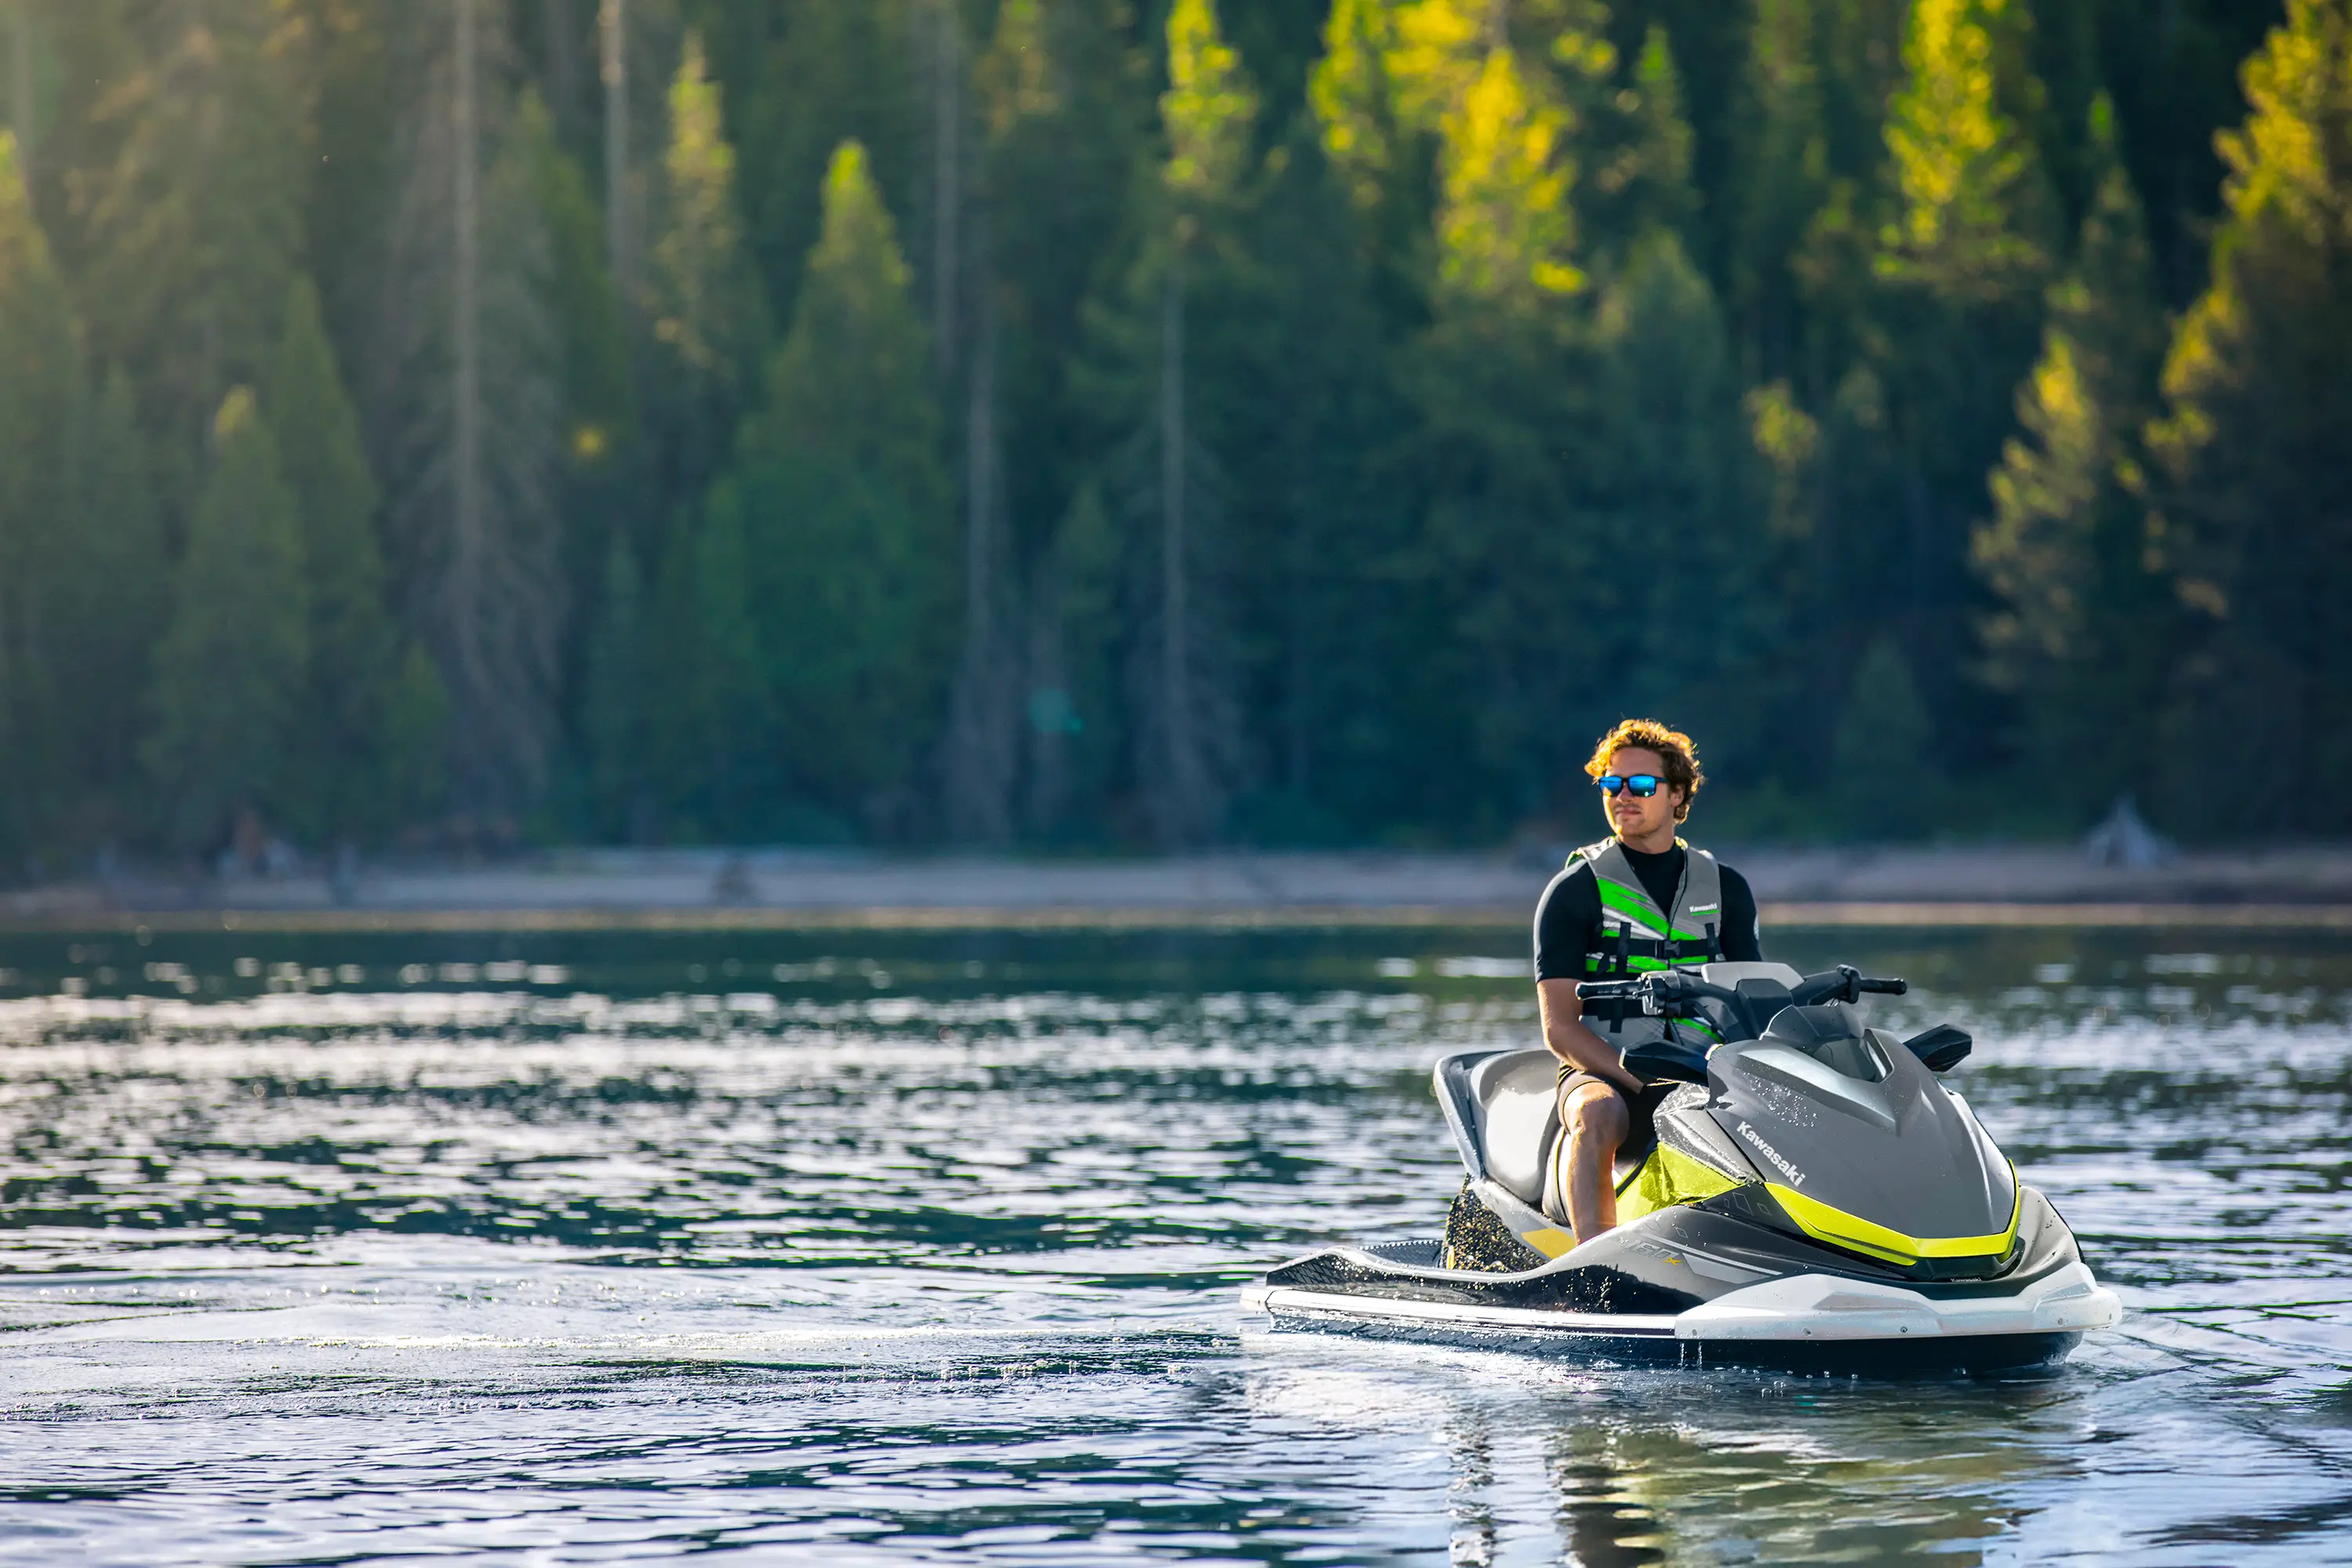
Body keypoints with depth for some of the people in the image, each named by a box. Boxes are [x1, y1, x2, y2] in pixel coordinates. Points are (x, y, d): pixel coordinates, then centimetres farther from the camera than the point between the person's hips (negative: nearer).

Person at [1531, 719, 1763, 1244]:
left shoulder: (1725, 888, 15)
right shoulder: (1575, 890, 3)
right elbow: (1559, 1026, -3)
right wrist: (1639, 1079, -19)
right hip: (1603, 1072, -3)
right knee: (1599, 1113, -38)